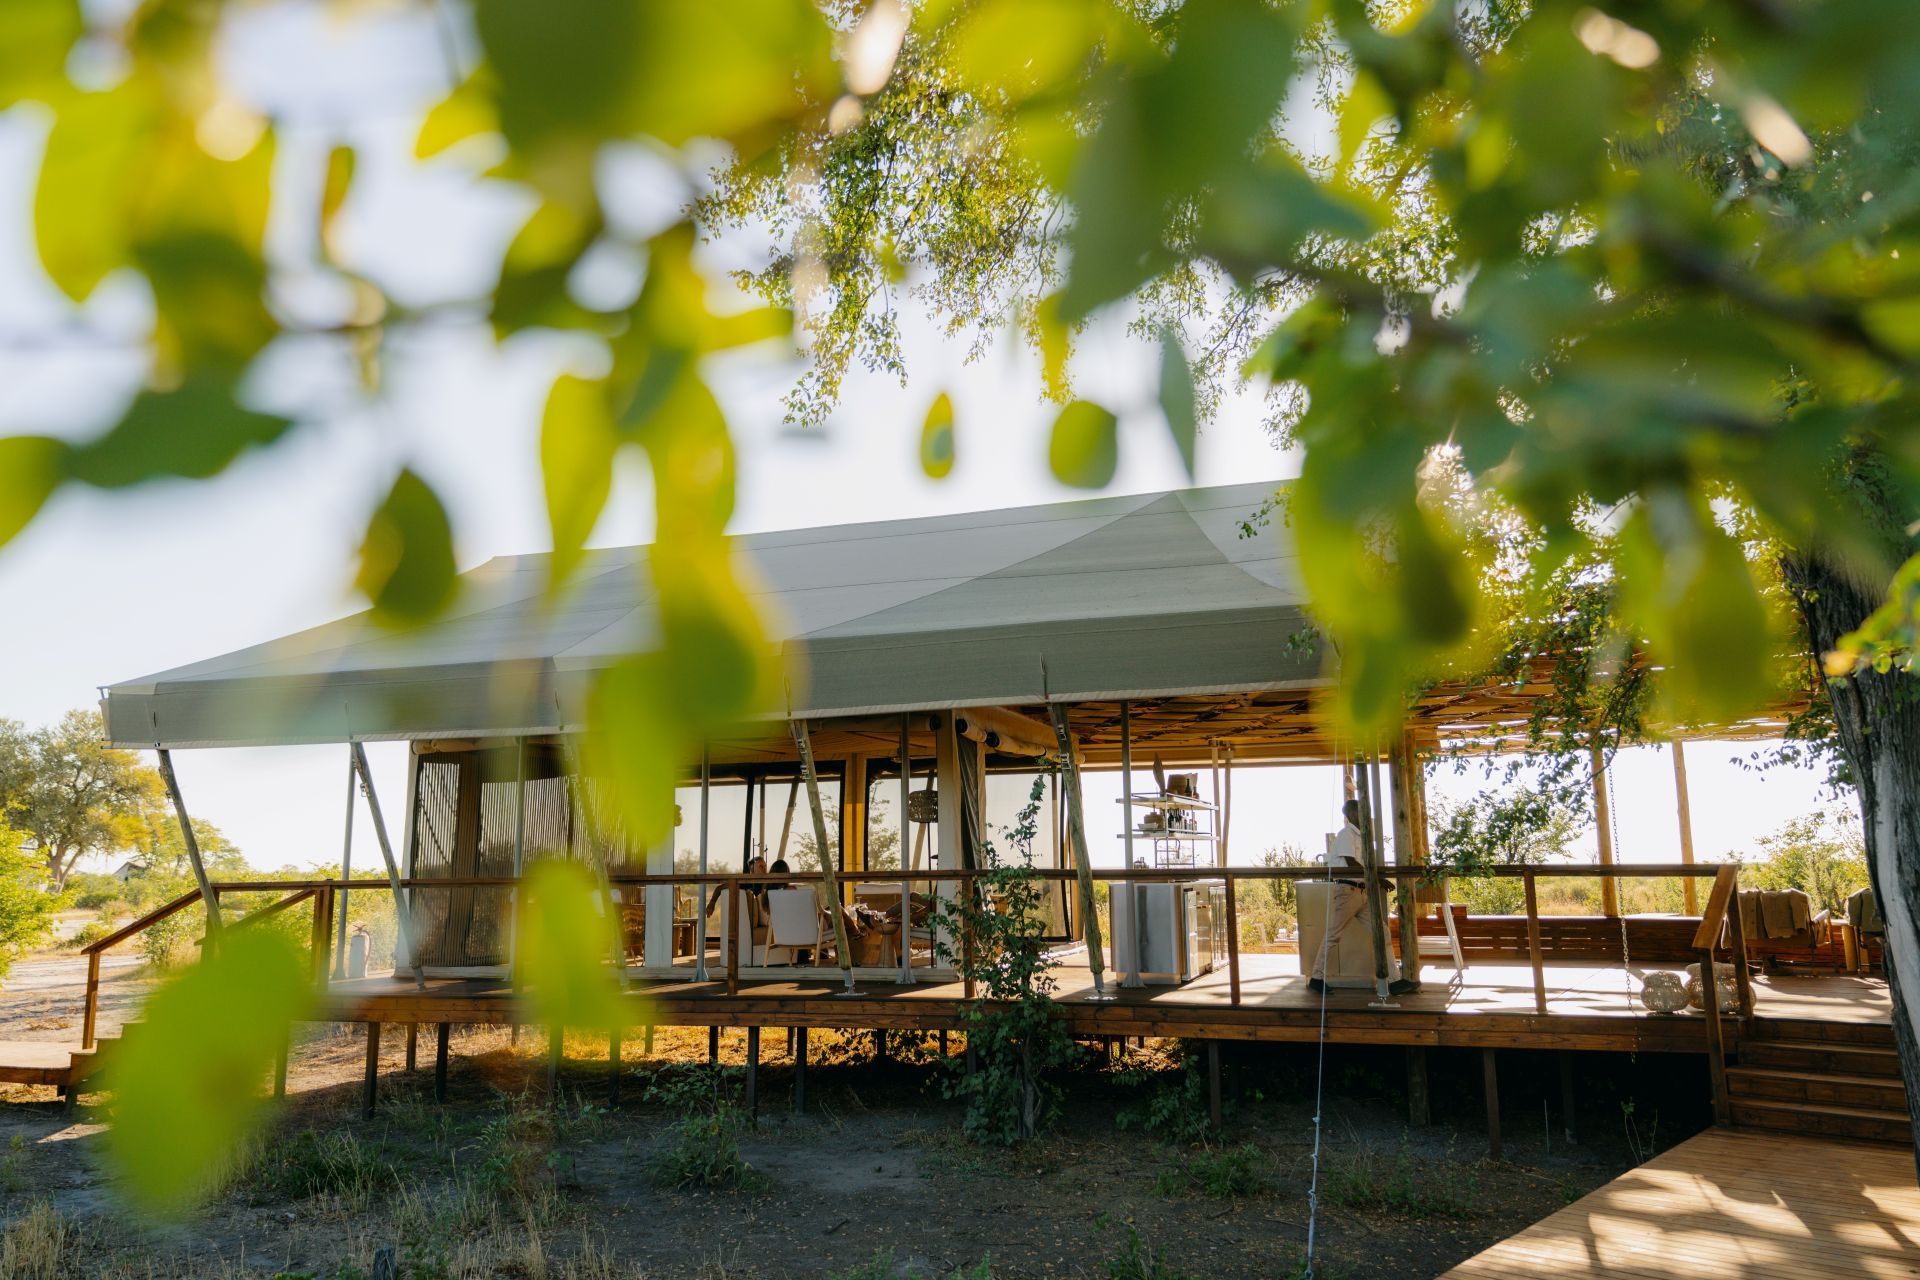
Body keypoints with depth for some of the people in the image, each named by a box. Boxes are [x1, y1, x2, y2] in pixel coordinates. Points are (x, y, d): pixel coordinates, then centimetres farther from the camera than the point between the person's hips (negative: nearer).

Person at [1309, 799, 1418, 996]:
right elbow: (1352, 865, -17)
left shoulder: (1360, 836, 16)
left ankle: (1394, 981, 2)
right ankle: (1316, 979, 9)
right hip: (1347, 890, -8)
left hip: (1363, 892, 9)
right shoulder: (1346, 834, -10)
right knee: (1332, 936, -1)